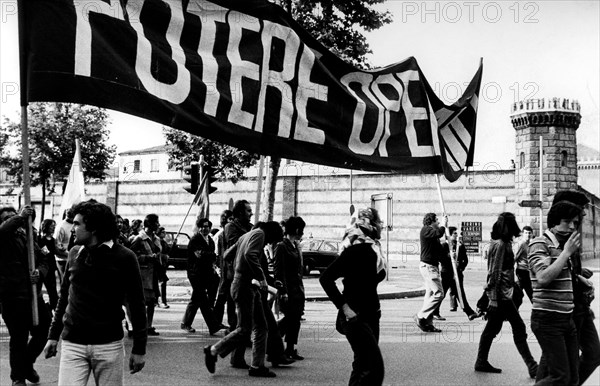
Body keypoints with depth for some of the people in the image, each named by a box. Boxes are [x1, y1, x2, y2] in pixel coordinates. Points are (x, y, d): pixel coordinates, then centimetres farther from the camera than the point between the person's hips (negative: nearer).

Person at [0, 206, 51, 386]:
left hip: (34, 295, 5)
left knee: (42, 333, 12)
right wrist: (21, 216, -26)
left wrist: (39, 272, -11)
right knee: (19, 339, 4)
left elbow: (43, 261, 9)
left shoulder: (27, 237, 12)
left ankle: (27, 364, 38)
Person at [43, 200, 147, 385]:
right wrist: (53, 335, 13)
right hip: (72, 344, 3)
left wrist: (139, 348, -5)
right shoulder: (74, 253, 5)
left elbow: (137, 306, -5)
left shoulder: (124, 257, -8)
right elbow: (64, 297, 14)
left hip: (109, 345, -3)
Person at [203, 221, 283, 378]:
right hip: (244, 286, -10)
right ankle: (213, 351, 6)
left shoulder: (246, 236, 20)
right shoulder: (259, 234, -8)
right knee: (244, 329, -7)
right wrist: (261, 278, -22)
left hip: (250, 286, 10)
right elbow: (250, 255, -27)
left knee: (261, 327, 9)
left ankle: (257, 366, 9)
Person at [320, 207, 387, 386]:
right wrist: (344, 307, -21)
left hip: (370, 315, 9)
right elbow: (326, 278, -20)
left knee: (363, 366, 13)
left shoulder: (371, 249, 11)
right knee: (375, 367, -14)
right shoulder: (356, 249, -16)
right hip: (355, 317, -9)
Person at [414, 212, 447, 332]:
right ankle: (421, 316, -9)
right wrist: (444, 225, -13)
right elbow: (438, 233, -30)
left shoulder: (431, 231, 20)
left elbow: (440, 251, 21)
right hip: (428, 266, -10)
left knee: (430, 294, 10)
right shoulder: (425, 230, -10)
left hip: (432, 266, 10)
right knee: (438, 293, -14)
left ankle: (428, 323, 13)